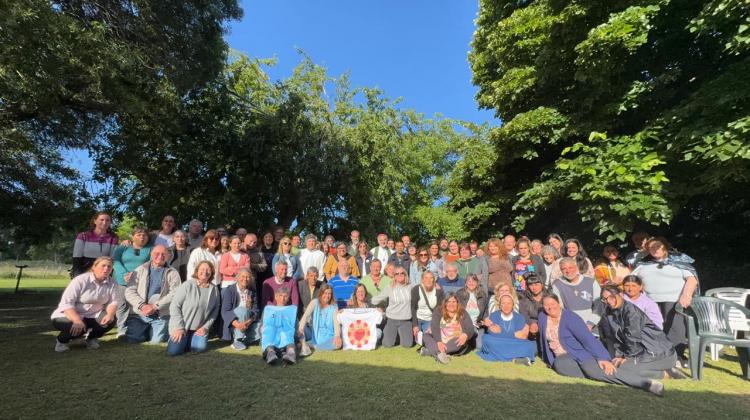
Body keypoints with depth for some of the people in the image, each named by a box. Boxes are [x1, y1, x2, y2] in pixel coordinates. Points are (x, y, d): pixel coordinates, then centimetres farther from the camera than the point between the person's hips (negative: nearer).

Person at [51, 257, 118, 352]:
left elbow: (113, 302, -7)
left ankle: (90, 338, 11)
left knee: (110, 320, -22)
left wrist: (110, 314, -30)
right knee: (78, 327, -33)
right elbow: (66, 303, -25)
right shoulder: (81, 280, -19)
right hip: (69, 316, -4)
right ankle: (61, 340, 5)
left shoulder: (112, 283, -6)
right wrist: (77, 320, -39)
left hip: (93, 316, 4)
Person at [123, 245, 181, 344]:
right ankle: (146, 329, 19)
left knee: (156, 340, -13)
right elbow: (129, 291, 2)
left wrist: (155, 306, -17)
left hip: (161, 315, -2)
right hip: (139, 313, 2)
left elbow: (174, 294, -7)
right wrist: (142, 305, -13)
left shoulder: (173, 273, 4)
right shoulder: (140, 270, 10)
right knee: (132, 339, -11)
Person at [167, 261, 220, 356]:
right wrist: (179, 327, -15)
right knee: (173, 351, -16)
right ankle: (183, 338, 18)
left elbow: (215, 311, 2)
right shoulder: (187, 285, -13)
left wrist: (206, 327, -7)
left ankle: (189, 340, 18)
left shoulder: (214, 290, -4)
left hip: (200, 327, 3)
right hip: (181, 326, -2)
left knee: (199, 348, -16)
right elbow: (174, 306, -12)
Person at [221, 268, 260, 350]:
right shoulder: (229, 290, -5)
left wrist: (251, 320, -26)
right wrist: (236, 323, -31)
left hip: (248, 322, 3)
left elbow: (255, 309, -2)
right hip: (233, 322, -3)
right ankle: (237, 340, -22)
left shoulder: (252, 292, 7)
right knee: (242, 310, -32)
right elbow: (225, 311, -14)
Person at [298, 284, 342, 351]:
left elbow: (336, 322, -15)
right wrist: (300, 329, -36)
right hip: (314, 335, 0)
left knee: (338, 343, -32)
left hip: (327, 337, 0)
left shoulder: (334, 306, -2)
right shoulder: (315, 302, -4)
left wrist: (337, 336, -34)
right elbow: (305, 315, -17)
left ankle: (312, 346, -21)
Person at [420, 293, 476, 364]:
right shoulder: (438, 311, -2)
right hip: (439, 339, 1)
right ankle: (438, 353, -44)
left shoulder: (463, 314, 0)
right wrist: (439, 341, -30)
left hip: (455, 342, -1)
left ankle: (428, 351, -36)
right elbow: (434, 327, -13)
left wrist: (465, 335, -34)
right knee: (426, 336, -21)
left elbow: (470, 329, -10)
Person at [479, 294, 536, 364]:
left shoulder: (519, 317, 5)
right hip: (497, 347, 0)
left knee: (531, 345, -22)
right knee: (486, 338, -30)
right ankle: (515, 358, -27)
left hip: (515, 347, 1)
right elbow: (492, 333, -16)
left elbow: (523, 336, -8)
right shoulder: (494, 316, -1)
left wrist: (500, 332, -11)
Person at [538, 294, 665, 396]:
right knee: (559, 364, -33)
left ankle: (647, 383, -34)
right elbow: (544, 339, 12)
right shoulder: (542, 317, -1)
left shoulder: (569, 317, -15)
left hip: (581, 352, -4)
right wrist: (547, 358, 17)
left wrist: (602, 357, -30)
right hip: (563, 357, 4)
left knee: (592, 369, -36)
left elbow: (588, 338, -21)